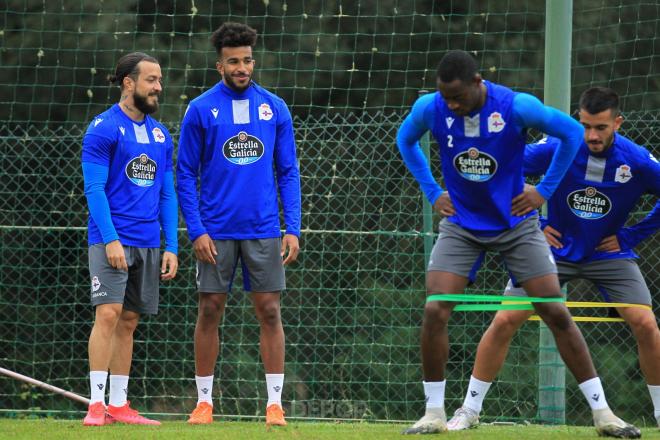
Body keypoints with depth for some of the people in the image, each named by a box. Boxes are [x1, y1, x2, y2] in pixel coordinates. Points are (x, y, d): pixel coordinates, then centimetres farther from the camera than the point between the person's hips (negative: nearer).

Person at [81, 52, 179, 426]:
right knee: (109, 314, -15)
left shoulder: (161, 135, 14)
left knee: (129, 322, 7)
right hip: (112, 239, -6)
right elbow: (94, 188, -11)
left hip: (148, 244, 6)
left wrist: (171, 247, 8)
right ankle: (96, 404, -15)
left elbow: (167, 195, 15)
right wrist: (110, 239, -19)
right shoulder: (103, 129, -6)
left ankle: (119, 405, 10)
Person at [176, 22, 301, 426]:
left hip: (264, 230, 1)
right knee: (210, 311, 2)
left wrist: (293, 229, -2)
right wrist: (196, 230, -8)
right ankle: (204, 401, 10)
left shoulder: (275, 108, 5)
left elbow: (289, 173, 7)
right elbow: (186, 176, 1)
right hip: (216, 232, -1)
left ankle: (275, 404, 3)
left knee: (270, 311, -1)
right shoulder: (201, 110, 0)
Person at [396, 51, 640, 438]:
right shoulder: (429, 109, -13)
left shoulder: (517, 107, -21)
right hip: (461, 226, 2)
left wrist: (545, 190, -7)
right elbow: (405, 140, 10)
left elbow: (572, 131, -7)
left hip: (516, 226, -1)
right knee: (435, 311, -15)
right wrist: (432, 191, 3)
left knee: (556, 313, -4)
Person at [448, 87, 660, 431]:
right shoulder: (556, 148, -19)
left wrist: (632, 236, -5)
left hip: (608, 253, 0)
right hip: (556, 248, 0)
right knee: (504, 321, -10)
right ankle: (470, 409, 3)